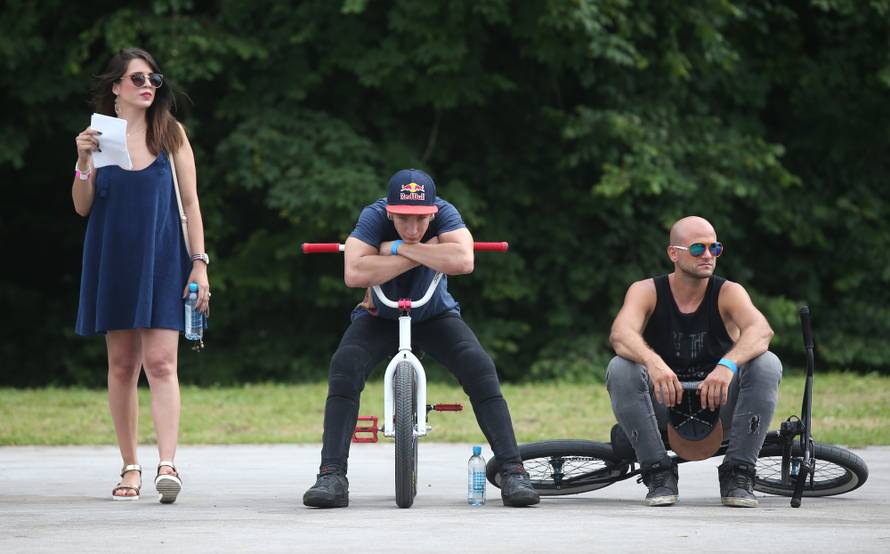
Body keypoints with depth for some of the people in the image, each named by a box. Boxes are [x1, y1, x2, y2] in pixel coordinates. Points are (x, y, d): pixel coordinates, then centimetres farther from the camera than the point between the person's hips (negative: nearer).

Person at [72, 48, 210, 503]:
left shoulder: (171, 134, 4)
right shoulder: (99, 136, 5)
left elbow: (190, 201, 4)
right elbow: (83, 207, 6)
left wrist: (200, 263, -2)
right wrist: (83, 161, -11)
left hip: (163, 261, -2)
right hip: (114, 262, 2)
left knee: (160, 362, -12)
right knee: (121, 364, 5)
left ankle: (167, 464, -21)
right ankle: (130, 467, 12)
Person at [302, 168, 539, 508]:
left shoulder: (444, 213, -23)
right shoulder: (374, 216, -24)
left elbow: (463, 261, -43)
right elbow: (354, 274, -39)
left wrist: (400, 248, -37)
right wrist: (423, 252, -35)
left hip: (435, 316, 1)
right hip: (379, 317, 0)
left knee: (479, 367, -23)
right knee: (344, 367, -28)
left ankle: (513, 472, -19)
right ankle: (332, 476, -26)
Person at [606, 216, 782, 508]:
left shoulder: (728, 293, -8)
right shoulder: (647, 291, -8)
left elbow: (761, 331, -29)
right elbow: (621, 335, -28)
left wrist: (727, 365, -50)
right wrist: (652, 362, -50)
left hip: (719, 403, 0)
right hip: (662, 403, 0)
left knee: (767, 365, -26)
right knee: (620, 369, -29)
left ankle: (737, 476, -19)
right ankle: (659, 476, -21)